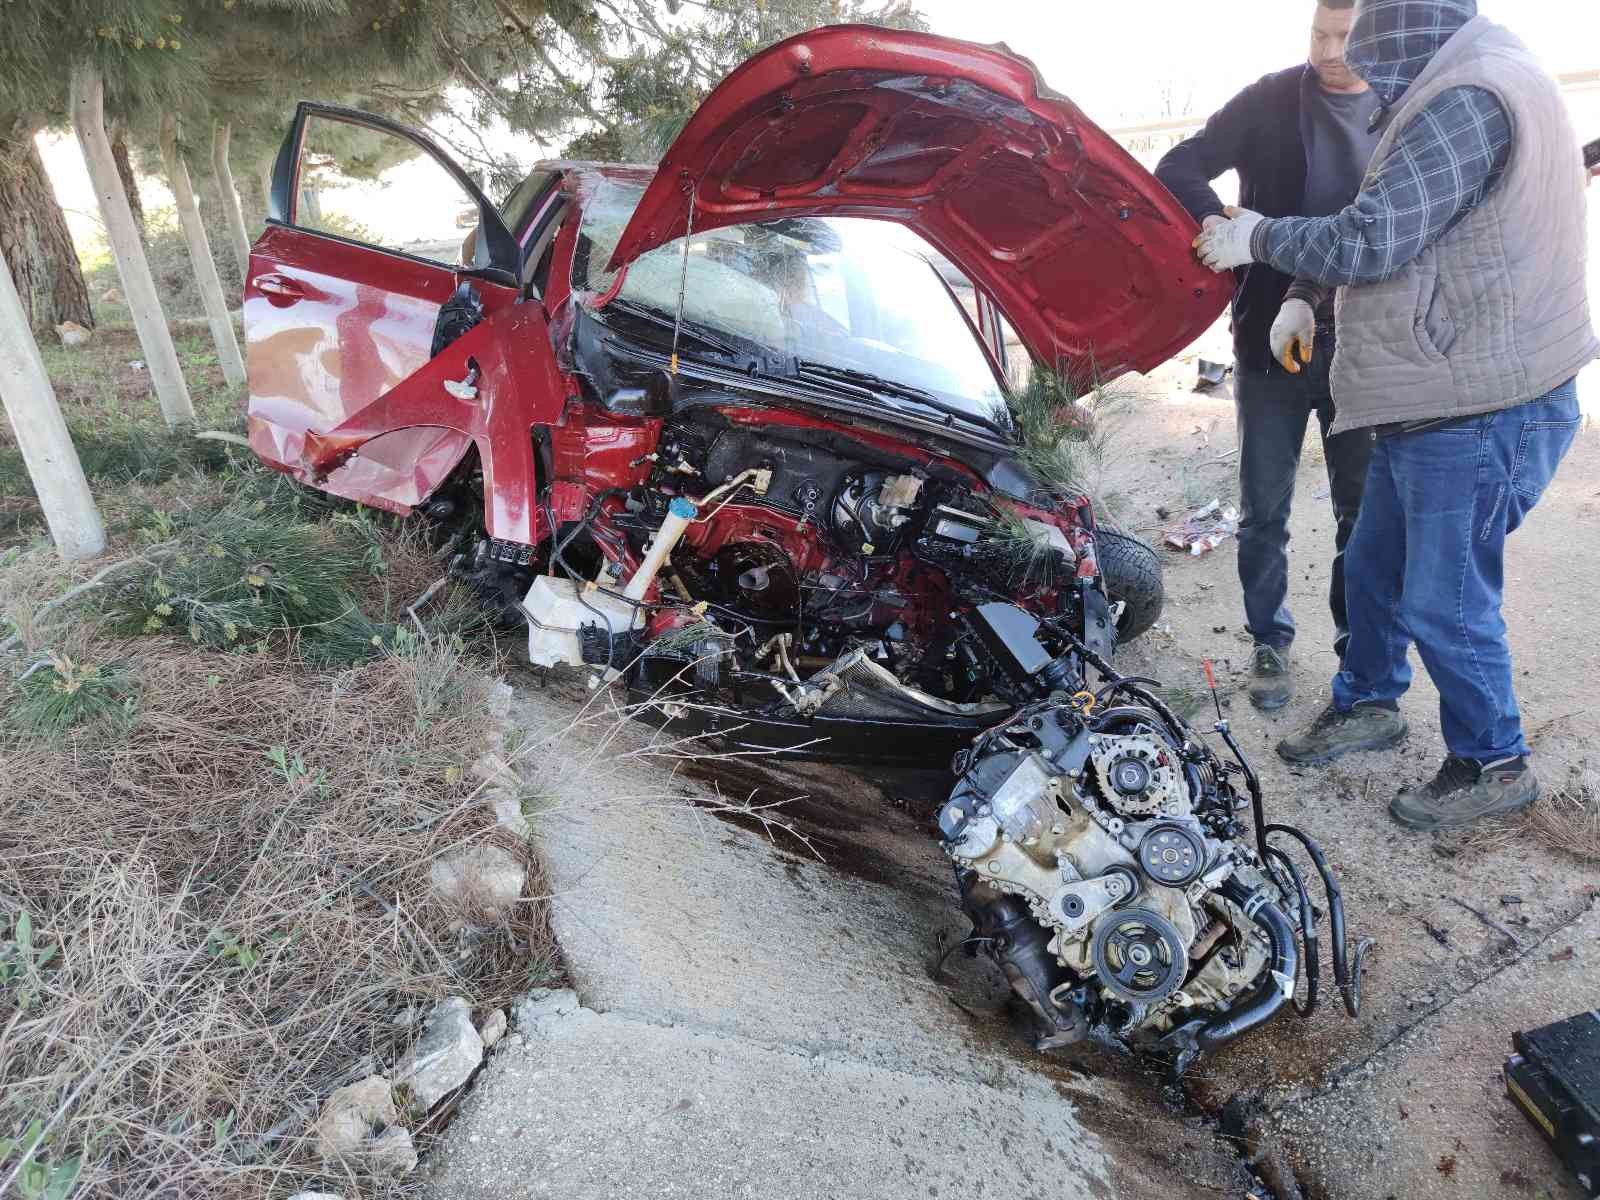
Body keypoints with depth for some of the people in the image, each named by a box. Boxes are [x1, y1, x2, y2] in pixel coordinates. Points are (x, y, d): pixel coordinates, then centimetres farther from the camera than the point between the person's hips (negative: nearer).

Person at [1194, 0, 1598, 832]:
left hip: (1478, 412, -10)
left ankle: (1493, 767, 22)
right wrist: (1307, 299, 15)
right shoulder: (1460, 86, 14)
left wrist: (1257, 238, -10)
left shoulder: (1470, 99, -20)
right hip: (1433, 401, 10)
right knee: (1374, 566, 20)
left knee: (1442, 601, 2)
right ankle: (1368, 704, 40)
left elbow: (1369, 242, -24)